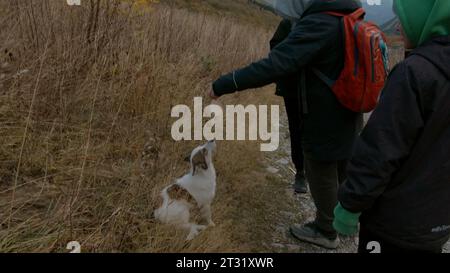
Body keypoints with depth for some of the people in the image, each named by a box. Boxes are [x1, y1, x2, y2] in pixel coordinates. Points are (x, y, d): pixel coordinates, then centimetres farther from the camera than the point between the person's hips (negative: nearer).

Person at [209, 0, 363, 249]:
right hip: (348, 117, 8)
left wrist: (223, 85, -32)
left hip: (324, 122, -8)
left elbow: (275, 65, -36)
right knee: (345, 172, 24)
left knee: (322, 176, 11)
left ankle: (325, 231, 31)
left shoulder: (319, 22, -27)